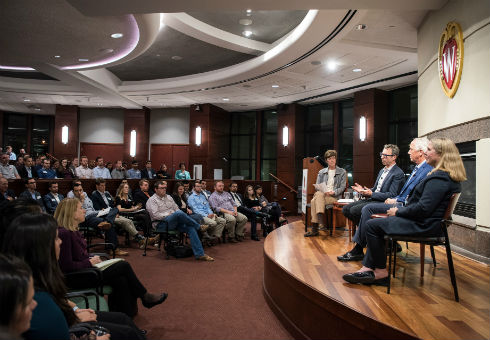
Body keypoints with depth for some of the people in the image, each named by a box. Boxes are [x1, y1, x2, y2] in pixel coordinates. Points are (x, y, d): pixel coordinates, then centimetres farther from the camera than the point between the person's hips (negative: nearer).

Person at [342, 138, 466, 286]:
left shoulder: (439, 178, -21)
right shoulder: (451, 177, 14)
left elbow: (423, 208, -27)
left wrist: (398, 211, -11)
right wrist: (400, 209, 9)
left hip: (424, 226, -11)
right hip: (431, 222, 11)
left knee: (372, 225, -9)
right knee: (377, 224, 13)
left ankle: (381, 272, 4)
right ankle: (368, 268, 6)